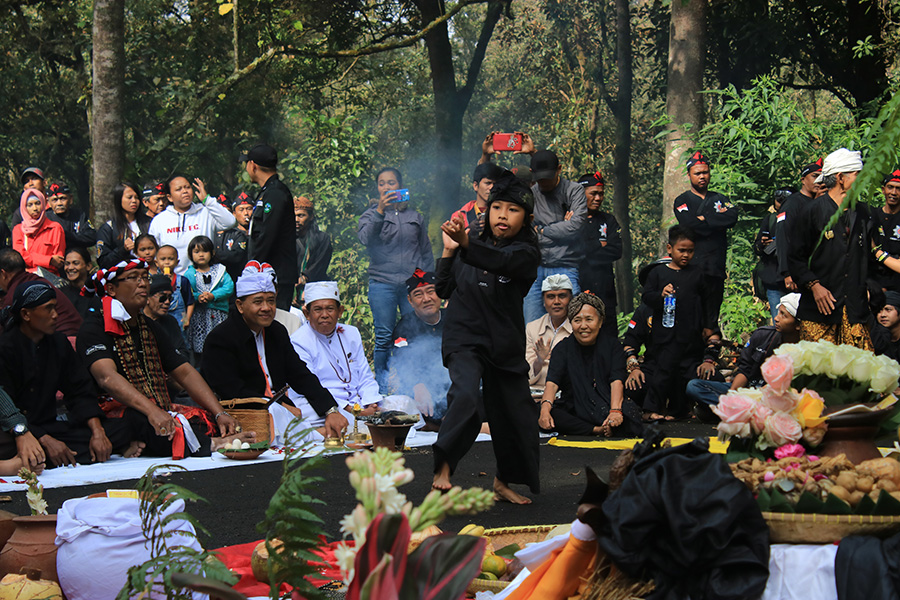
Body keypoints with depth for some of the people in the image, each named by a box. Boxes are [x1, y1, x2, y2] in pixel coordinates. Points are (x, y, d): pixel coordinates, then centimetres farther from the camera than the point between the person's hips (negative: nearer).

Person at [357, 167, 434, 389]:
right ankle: (382, 385, 7)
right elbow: (365, 238, -13)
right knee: (384, 337, 0)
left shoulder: (416, 217, 15)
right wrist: (380, 211, -25)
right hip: (382, 283, -1)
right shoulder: (371, 214, 9)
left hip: (413, 284, 1)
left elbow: (426, 252, 19)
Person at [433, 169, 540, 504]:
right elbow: (444, 289, 12)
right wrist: (449, 250, 1)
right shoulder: (472, 247, 9)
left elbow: (499, 261, -28)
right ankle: (443, 467, -15)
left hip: (505, 344, 0)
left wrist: (466, 244, -45)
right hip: (465, 338, 0)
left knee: (514, 412, 5)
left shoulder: (525, 253, -4)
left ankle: (504, 482, 25)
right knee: (466, 396, -26)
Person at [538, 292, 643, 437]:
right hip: (574, 410, 2)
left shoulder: (612, 345, 6)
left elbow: (617, 381, -9)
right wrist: (545, 408, -30)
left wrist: (615, 410, -30)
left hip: (606, 407, -2)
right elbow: (552, 382, -8)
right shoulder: (564, 348, 7)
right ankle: (597, 430, -31)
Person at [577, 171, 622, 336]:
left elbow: (616, 251, 1)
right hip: (575, 289, -3)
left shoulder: (608, 220, 16)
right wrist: (599, 246, -4)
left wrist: (586, 251, -5)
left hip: (603, 290, 3)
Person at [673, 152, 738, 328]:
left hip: (716, 267, 3)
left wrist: (705, 219, -7)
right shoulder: (682, 201, 9)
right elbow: (689, 225, -11)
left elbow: (732, 218, -2)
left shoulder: (720, 199, 19)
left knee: (712, 318, 5)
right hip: (693, 267, -3)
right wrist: (717, 220, -3)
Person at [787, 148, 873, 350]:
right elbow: (796, 257, -2)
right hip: (819, 309, -4)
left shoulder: (862, 212, 15)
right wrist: (814, 285, -13)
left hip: (856, 306, 4)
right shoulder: (811, 211, -1)